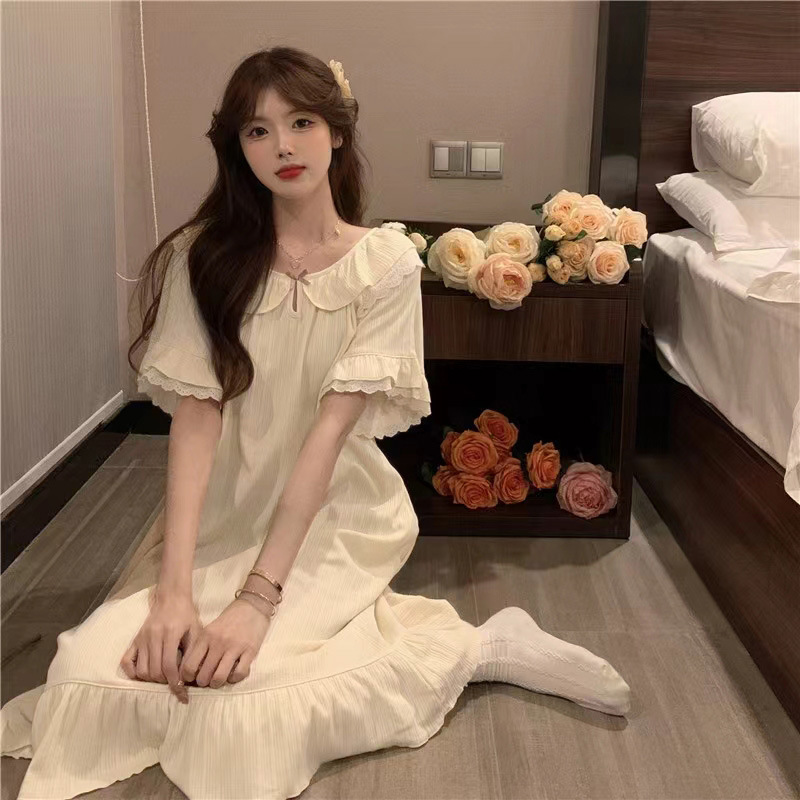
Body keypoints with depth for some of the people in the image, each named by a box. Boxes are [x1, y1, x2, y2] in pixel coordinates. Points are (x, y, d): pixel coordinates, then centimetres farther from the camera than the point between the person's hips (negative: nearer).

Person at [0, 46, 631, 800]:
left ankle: (478, 645, -7)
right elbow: (196, 413, -12)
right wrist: (176, 586, -24)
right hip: (222, 511, 5)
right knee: (91, 668, -12)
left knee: (229, 684, -25)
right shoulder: (205, 255, -3)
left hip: (333, 512, -4)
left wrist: (259, 596, -25)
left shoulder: (386, 260, -10)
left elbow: (332, 425, -17)